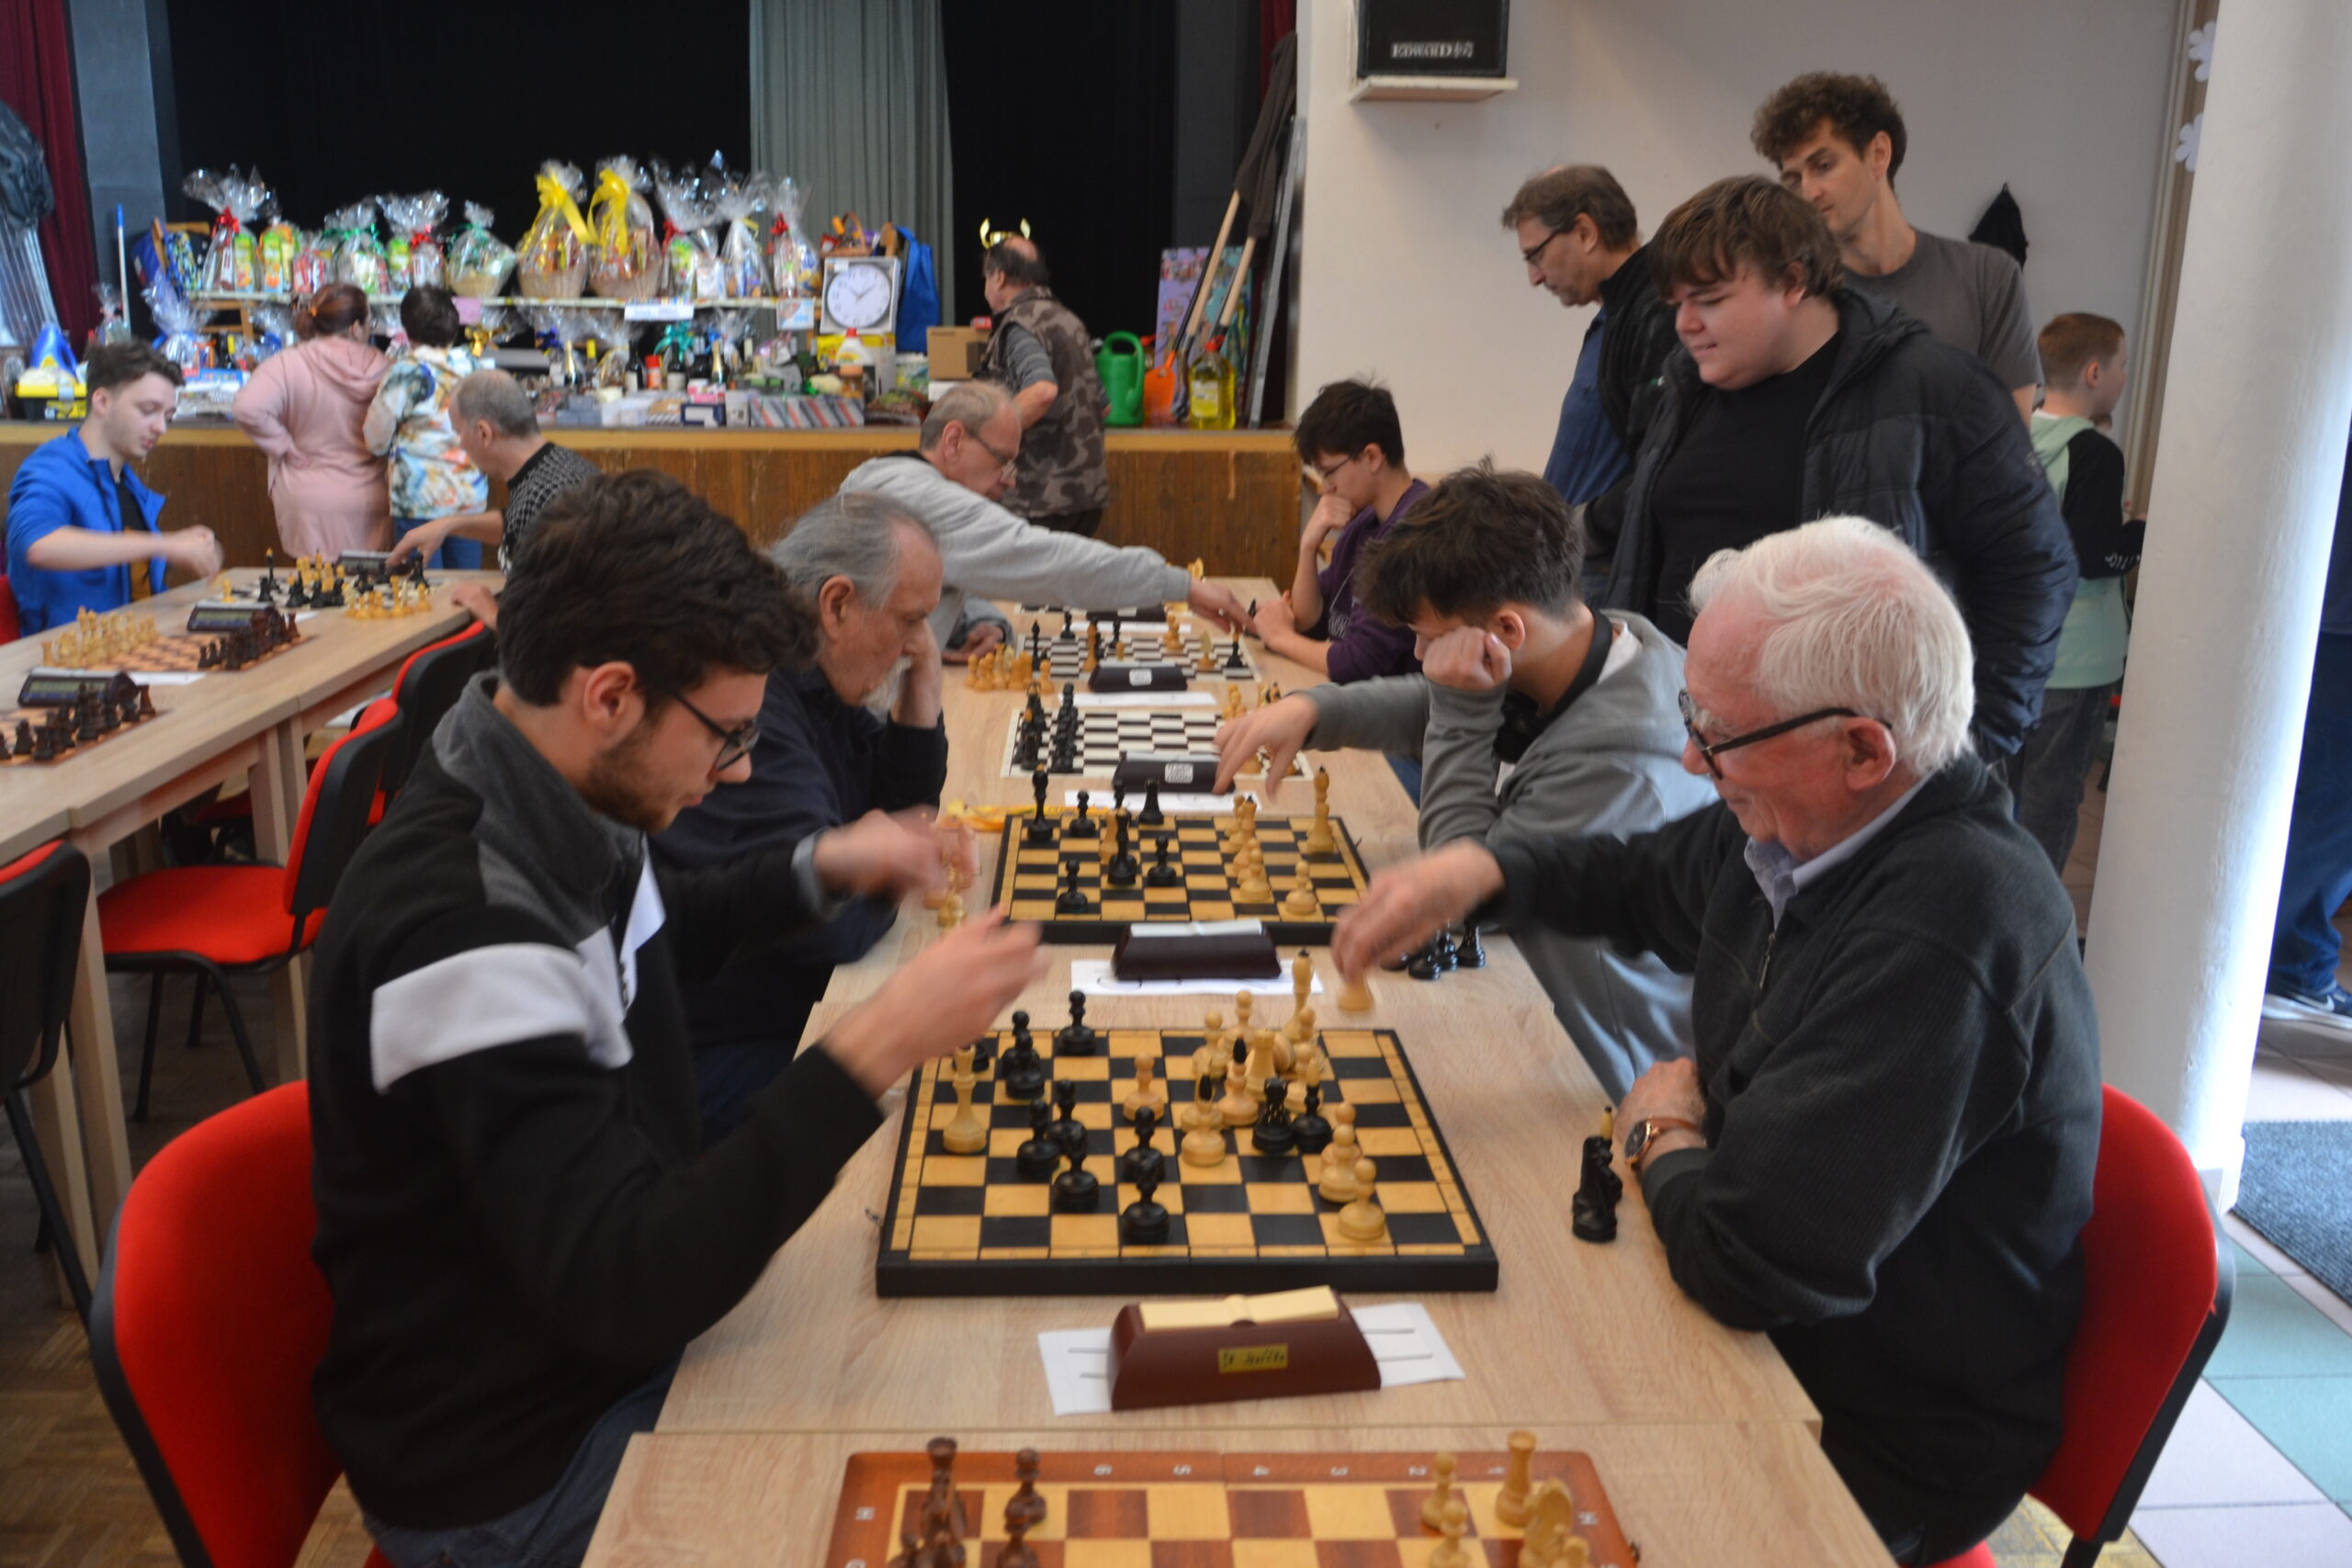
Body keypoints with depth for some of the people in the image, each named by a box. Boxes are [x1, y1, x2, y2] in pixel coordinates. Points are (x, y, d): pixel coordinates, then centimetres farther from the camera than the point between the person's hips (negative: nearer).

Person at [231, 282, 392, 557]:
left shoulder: (288, 364, -10)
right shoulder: (383, 368, -6)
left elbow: (248, 409, -21)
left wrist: (286, 449, -7)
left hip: (310, 504, -1)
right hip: (369, 504, 1)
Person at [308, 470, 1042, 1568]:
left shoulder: (558, 808, -4)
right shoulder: (463, 930, -33)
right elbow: (624, 1289, -35)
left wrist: (817, 872, 5)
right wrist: (878, 1047, -37)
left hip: (608, 1343, 8)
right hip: (511, 1475, -8)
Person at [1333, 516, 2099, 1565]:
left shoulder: (1951, 927, -34)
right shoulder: (1789, 828, -6)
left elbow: (1748, 1259, -36)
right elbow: (1643, 880, 17)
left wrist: (1665, 1135, -13)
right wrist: (1478, 869, -2)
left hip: (1881, 1441, -7)